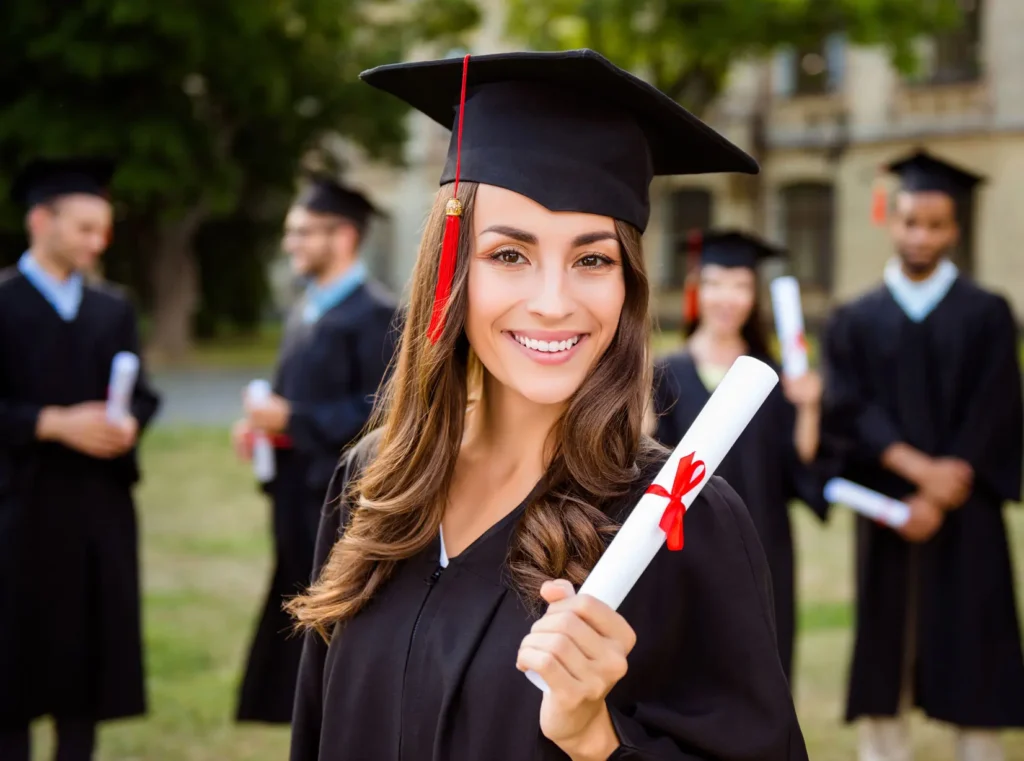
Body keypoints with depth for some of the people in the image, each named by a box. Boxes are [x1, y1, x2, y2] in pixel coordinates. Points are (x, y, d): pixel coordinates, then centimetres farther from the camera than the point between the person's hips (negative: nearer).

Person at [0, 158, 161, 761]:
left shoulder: (115, 309, 13)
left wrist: (128, 425, -11)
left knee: (89, 652, 6)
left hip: (101, 508, 4)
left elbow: (142, 394, 11)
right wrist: (55, 423, -19)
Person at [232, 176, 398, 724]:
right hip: (303, 495, 9)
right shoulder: (308, 309, 14)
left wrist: (291, 420, -18)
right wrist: (261, 422, 2)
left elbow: (380, 411, -19)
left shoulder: (374, 315, -14)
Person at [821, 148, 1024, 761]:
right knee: (883, 679, 2)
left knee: (971, 675, 0)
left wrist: (936, 497, -12)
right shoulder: (856, 323, 8)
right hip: (886, 517, 1)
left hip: (966, 522, -1)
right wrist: (919, 468, -17)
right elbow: (849, 411, -4)